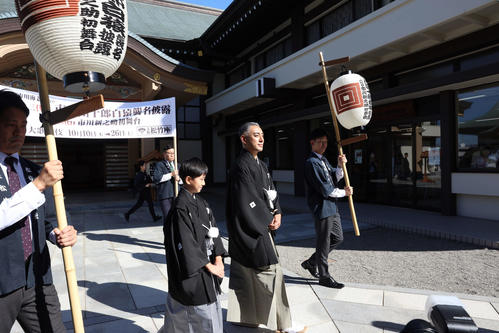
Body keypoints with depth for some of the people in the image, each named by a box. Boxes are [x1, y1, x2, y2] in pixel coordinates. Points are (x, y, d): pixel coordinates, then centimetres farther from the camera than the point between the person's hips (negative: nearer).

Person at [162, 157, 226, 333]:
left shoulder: (201, 202, 7)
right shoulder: (180, 207, -18)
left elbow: (213, 230, 7)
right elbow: (186, 243, -19)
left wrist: (218, 259, -3)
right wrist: (209, 266, -15)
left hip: (208, 263, 8)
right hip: (192, 268, -8)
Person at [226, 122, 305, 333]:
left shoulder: (260, 164, 12)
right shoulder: (241, 166, -17)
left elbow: (271, 192, 13)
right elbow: (248, 201, -20)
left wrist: (277, 214, -2)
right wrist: (268, 220, -10)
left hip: (261, 227, 9)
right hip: (250, 230, -9)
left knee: (245, 274, 17)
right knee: (270, 271, -2)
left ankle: (241, 316, 31)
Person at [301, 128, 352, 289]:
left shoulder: (323, 160, 16)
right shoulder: (312, 163, -16)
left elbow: (334, 179, 13)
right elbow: (325, 189, -19)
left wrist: (340, 166, -5)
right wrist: (344, 192, -5)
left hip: (331, 206, 10)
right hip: (322, 207, -10)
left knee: (337, 238, 17)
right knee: (323, 243, 2)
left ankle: (311, 262, 29)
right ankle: (324, 277, 17)